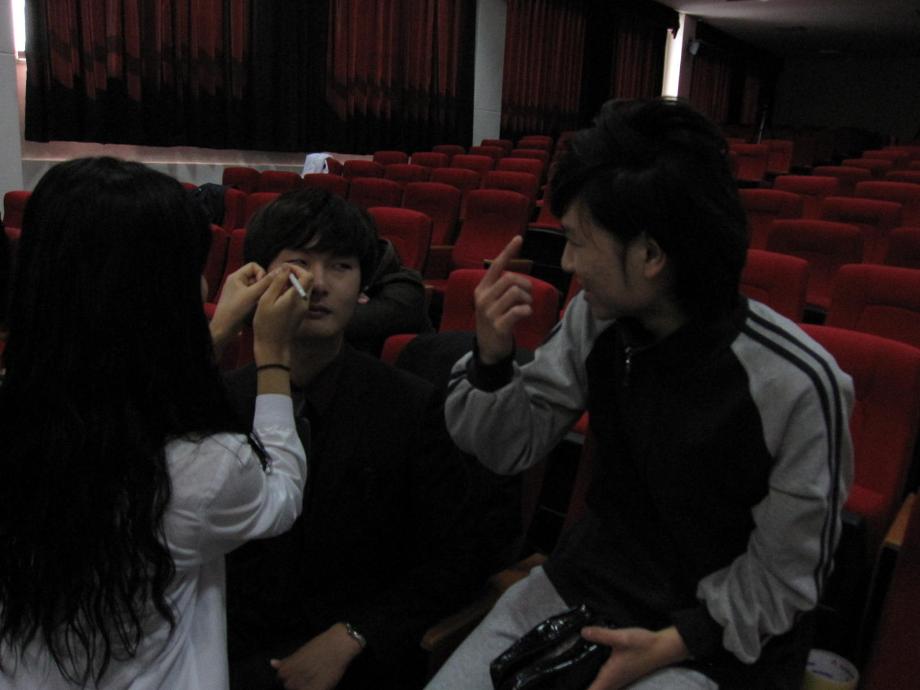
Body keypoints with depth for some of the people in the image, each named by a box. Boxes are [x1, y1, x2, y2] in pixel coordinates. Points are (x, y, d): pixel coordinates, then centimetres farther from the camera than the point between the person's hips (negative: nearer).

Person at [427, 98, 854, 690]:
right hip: (581, 585, 4)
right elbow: (510, 448, -2)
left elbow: (784, 577, -11)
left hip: (713, 642, -4)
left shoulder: (796, 385, -24)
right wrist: (492, 359, -19)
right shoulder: (595, 319, -11)